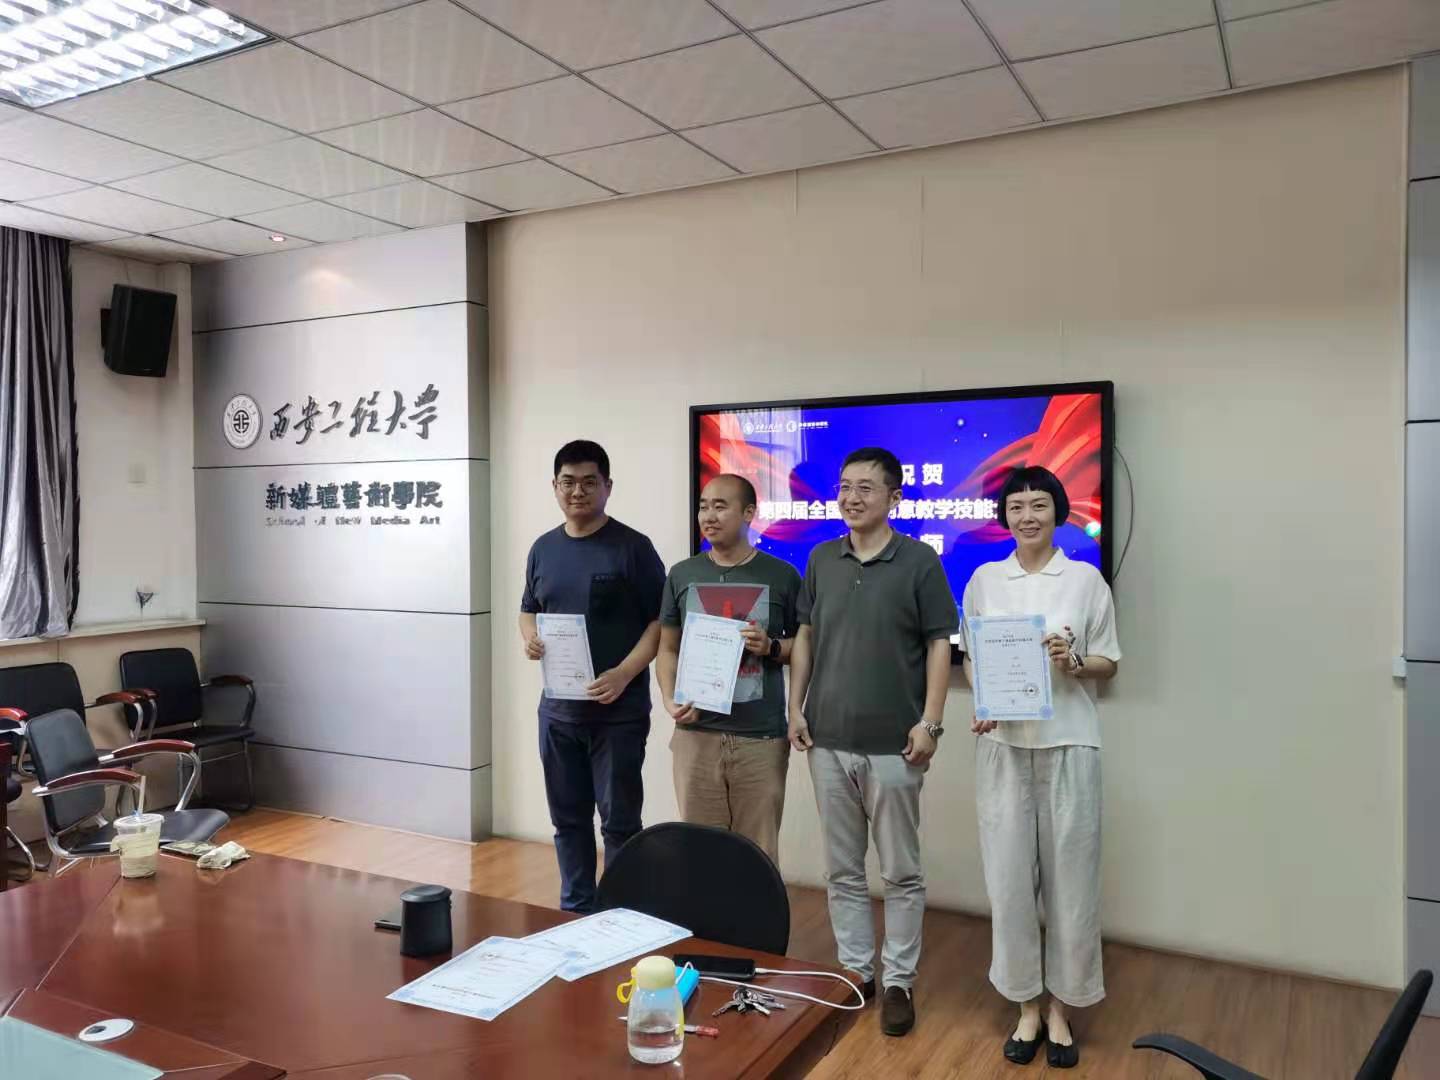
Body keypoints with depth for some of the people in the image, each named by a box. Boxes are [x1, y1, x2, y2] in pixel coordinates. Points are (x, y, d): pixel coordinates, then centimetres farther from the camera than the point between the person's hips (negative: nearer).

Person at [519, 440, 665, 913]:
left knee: (619, 823, 3)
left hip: (618, 711, -5)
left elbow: (662, 621, -8)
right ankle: (576, 910, 30)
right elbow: (528, 610, 21)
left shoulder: (633, 547, -7)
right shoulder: (543, 549, 10)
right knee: (569, 819, 15)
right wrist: (528, 638, -3)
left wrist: (623, 674, -20)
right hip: (557, 710, 5)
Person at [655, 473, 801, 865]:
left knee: (759, 851, 5)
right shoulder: (682, 575, 7)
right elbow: (668, 649, 10)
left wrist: (771, 647, -11)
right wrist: (670, 700, -5)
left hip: (762, 738, -2)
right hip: (696, 734, 2)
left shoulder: (781, 576, 2)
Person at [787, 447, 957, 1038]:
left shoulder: (920, 561, -5)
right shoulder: (821, 560, 7)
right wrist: (796, 707, 6)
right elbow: (805, 638, 12)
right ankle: (853, 970, 28)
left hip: (893, 743, -3)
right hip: (828, 740, 4)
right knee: (842, 869, 13)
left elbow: (939, 645, -4)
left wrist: (929, 722, -10)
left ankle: (899, 982, 22)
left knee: (901, 873, 8)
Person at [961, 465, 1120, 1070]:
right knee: (1008, 875, 4)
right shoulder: (984, 579, 6)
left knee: (1070, 876, 5)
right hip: (1002, 743, 1)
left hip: (1067, 743, -1)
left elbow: (1109, 664, 5)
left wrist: (1074, 665, -15)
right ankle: (1027, 1005, 21)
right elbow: (970, 657, 11)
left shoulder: (1086, 578, 1)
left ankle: (1061, 1007, 23)